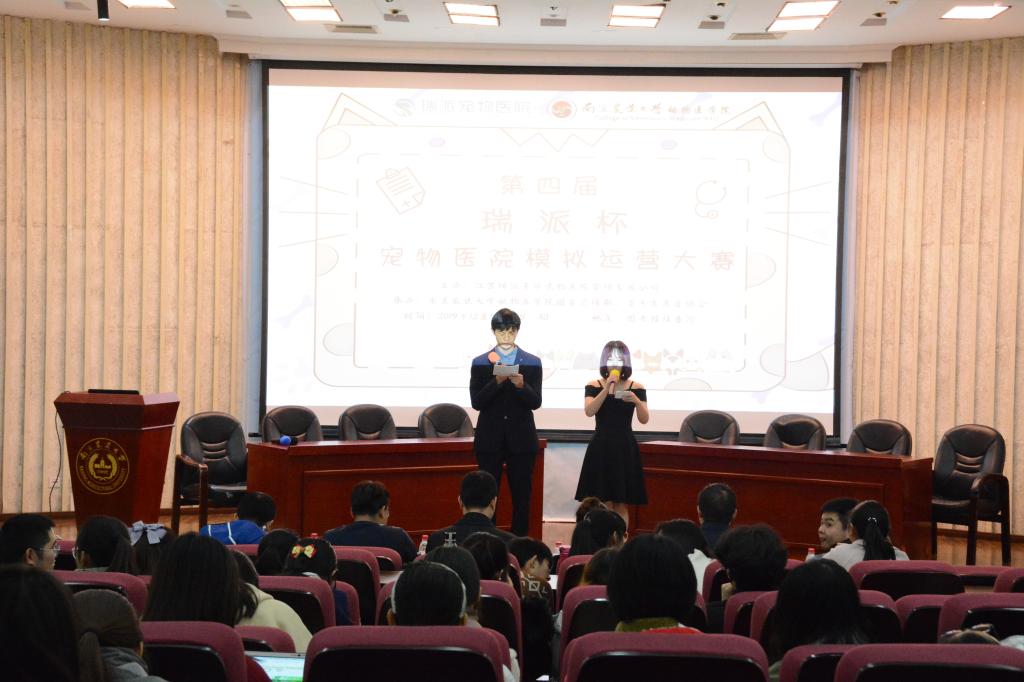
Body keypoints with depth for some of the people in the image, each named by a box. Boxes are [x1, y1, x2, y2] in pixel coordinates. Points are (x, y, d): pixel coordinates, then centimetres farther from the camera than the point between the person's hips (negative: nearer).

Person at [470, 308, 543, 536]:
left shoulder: (532, 363, 5)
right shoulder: (481, 363, 4)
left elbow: (535, 402, -3)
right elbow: (476, 402, -5)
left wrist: (521, 385, -22)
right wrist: (497, 381, -19)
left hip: (521, 439, 0)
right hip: (490, 438, 0)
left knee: (522, 496, 3)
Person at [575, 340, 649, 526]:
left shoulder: (636, 388, 3)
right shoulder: (594, 386, 1)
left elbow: (644, 419, -3)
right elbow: (589, 411, -14)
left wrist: (636, 401, -21)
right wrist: (607, 389, -20)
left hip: (625, 449, 1)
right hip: (601, 448, -1)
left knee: (621, 505, 3)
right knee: (604, 504, -2)